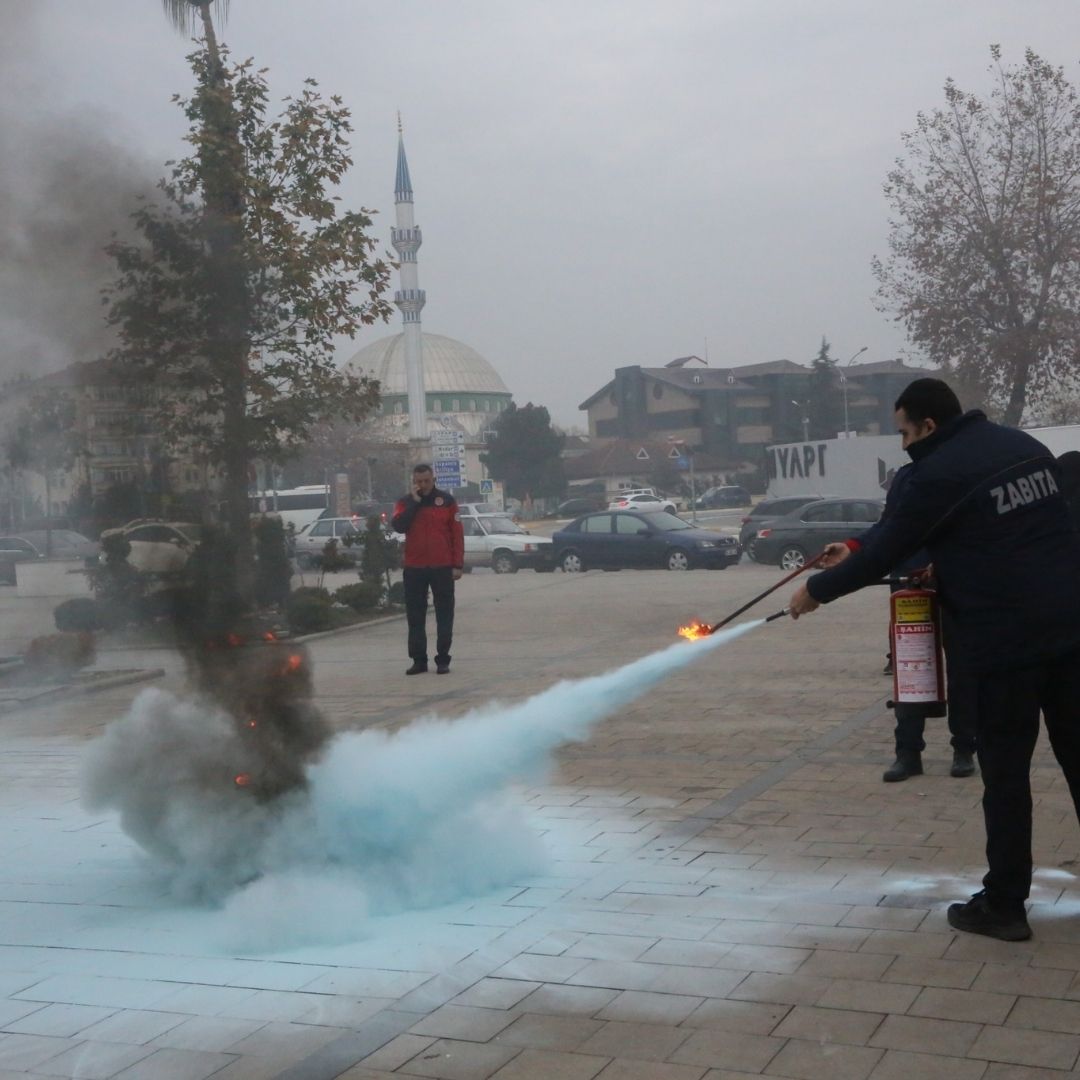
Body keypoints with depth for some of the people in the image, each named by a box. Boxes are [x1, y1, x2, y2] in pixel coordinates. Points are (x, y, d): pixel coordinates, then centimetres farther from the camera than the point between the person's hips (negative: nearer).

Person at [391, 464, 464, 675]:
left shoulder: (446, 500, 2)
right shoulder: (405, 503, 7)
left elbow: (457, 533, 1)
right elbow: (398, 526, -11)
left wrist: (458, 564, -5)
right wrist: (414, 502, -13)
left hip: (442, 567, -2)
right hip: (414, 568, 2)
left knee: (444, 615, 2)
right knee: (415, 616, 4)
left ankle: (443, 659, 8)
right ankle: (419, 660, 11)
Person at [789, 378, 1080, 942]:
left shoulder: (937, 472, -12)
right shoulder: (1024, 445, 12)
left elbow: (887, 551, -6)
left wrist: (818, 590, 7)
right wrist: (942, 563, 26)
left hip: (1007, 638, -7)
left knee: (1005, 773, 2)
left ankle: (1004, 904, 8)